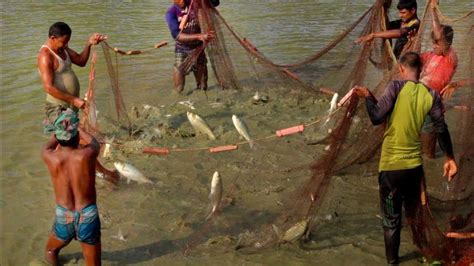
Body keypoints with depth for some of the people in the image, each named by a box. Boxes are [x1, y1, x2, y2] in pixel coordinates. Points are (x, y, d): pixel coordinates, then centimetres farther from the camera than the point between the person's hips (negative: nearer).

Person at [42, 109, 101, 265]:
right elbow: (94, 142, 11)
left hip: (63, 218, 1)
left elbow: (47, 147, 15)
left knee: (51, 252, 33)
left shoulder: (51, 157, -13)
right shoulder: (88, 154, -16)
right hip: (88, 217, -1)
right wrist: (76, 129, 28)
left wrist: (58, 132, 33)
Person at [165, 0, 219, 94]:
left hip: (198, 50, 2)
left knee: (203, 89, 12)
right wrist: (199, 36, -39)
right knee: (178, 91, -3)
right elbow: (177, 35, -27)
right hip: (182, 52, -2)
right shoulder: (171, 12, -16)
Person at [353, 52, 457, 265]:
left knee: (391, 220, 10)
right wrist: (450, 158, 9)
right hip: (415, 165, 3)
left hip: (391, 166, -3)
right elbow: (441, 129, -2)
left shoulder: (396, 87, -12)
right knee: (413, 215, 23)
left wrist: (367, 96, 0)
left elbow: (376, 118, -17)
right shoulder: (431, 95, -2)